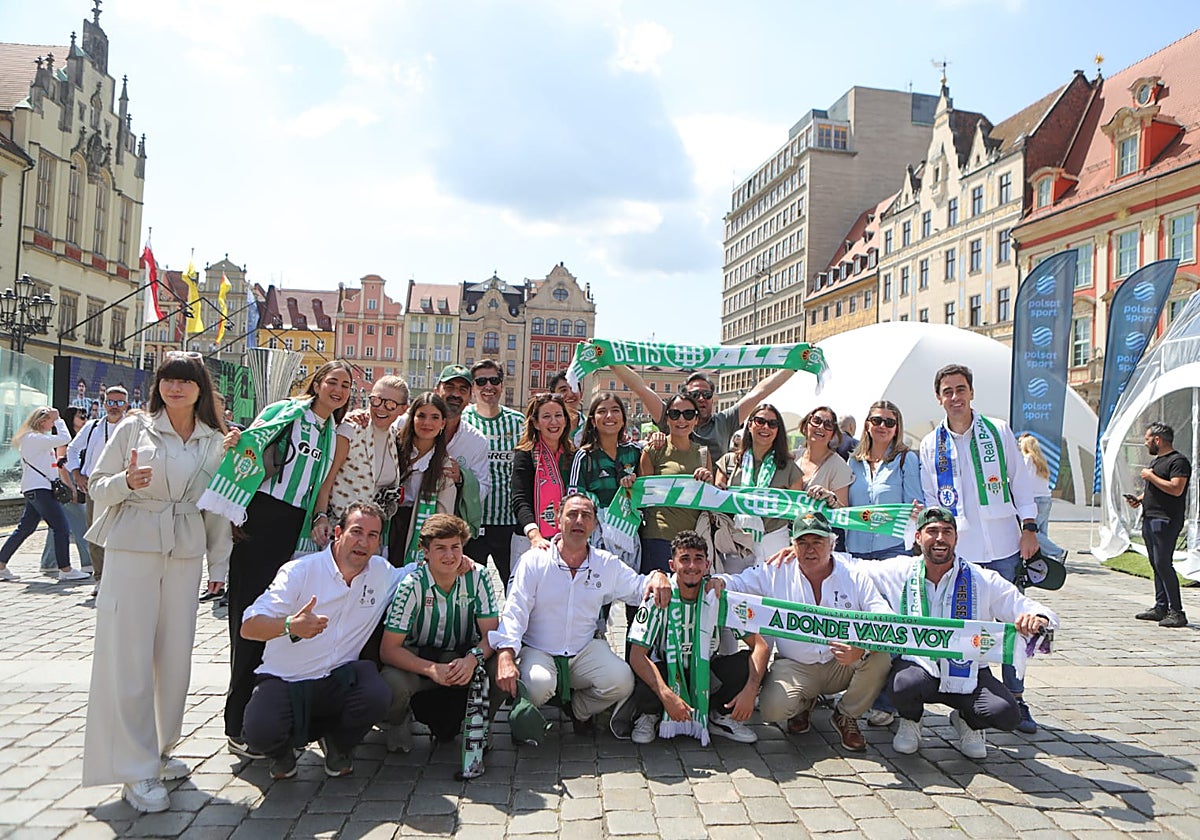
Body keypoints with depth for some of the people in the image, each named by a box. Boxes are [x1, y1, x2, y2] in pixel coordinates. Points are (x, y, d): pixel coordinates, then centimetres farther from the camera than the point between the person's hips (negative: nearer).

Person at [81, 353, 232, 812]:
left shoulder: (214, 442, 9)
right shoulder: (134, 427, 2)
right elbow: (97, 485, 4)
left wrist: (219, 562, 12)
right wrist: (126, 482, -18)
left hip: (185, 555, 3)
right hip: (132, 550, -3)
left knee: (176, 657, 7)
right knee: (130, 658, -4)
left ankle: (160, 749, 25)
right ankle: (136, 769, 6)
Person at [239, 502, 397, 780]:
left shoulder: (383, 573, 0)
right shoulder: (300, 571, -11)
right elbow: (248, 627, -18)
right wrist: (290, 625, -41)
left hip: (338, 679, 2)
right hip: (283, 681, -2)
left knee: (376, 697, -29)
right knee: (260, 732, -31)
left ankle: (338, 742, 7)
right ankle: (284, 747, 11)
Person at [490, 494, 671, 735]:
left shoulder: (607, 564, 5)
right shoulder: (534, 561, -5)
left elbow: (639, 588, 13)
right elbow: (514, 611, -12)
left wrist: (657, 577, -13)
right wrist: (505, 656, -28)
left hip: (585, 651, 3)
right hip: (537, 650, -3)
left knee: (622, 681, -23)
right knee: (539, 684, -35)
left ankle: (579, 709, 11)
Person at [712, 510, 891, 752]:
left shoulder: (854, 575, -3)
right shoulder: (776, 573, -2)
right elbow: (737, 582, -2)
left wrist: (862, 646, -31)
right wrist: (718, 582, -28)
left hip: (844, 665, 1)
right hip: (795, 666, -1)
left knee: (880, 655, -28)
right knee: (772, 709, -27)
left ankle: (846, 715, 1)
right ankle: (804, 702, 14)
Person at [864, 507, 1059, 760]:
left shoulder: (983, 580, -2)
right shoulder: (898, 572, -1)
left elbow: (1027, 609, -5)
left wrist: (1036, 619, -28)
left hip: (968, 674, 1)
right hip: (916, 666, -1)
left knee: (1006, 714, -26)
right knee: (905, 684, -36)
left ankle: (968, 722, 15)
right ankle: (910, 721, 6)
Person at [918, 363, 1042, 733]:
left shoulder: (998, 432, 5)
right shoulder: (930, 444, 7)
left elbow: (1020, 481, 7)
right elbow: (929, 498, 9)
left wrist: (1029, 528, 1)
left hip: (1002, 545, 0)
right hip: (956, 549, 1)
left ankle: (1016, 699, 17)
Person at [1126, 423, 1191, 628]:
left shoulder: (1178, 461, -10)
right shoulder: (1156, 460, 21)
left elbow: (1176, 489, -22)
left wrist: (1151, 477, -13)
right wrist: (1139, 499, 12)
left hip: (1166, 521, -10)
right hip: (1150, 519, 10)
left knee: (1163, 564, -13)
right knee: (1156, 565, 11)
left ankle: (1177, 612, -9)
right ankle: (1161, 607, 16)